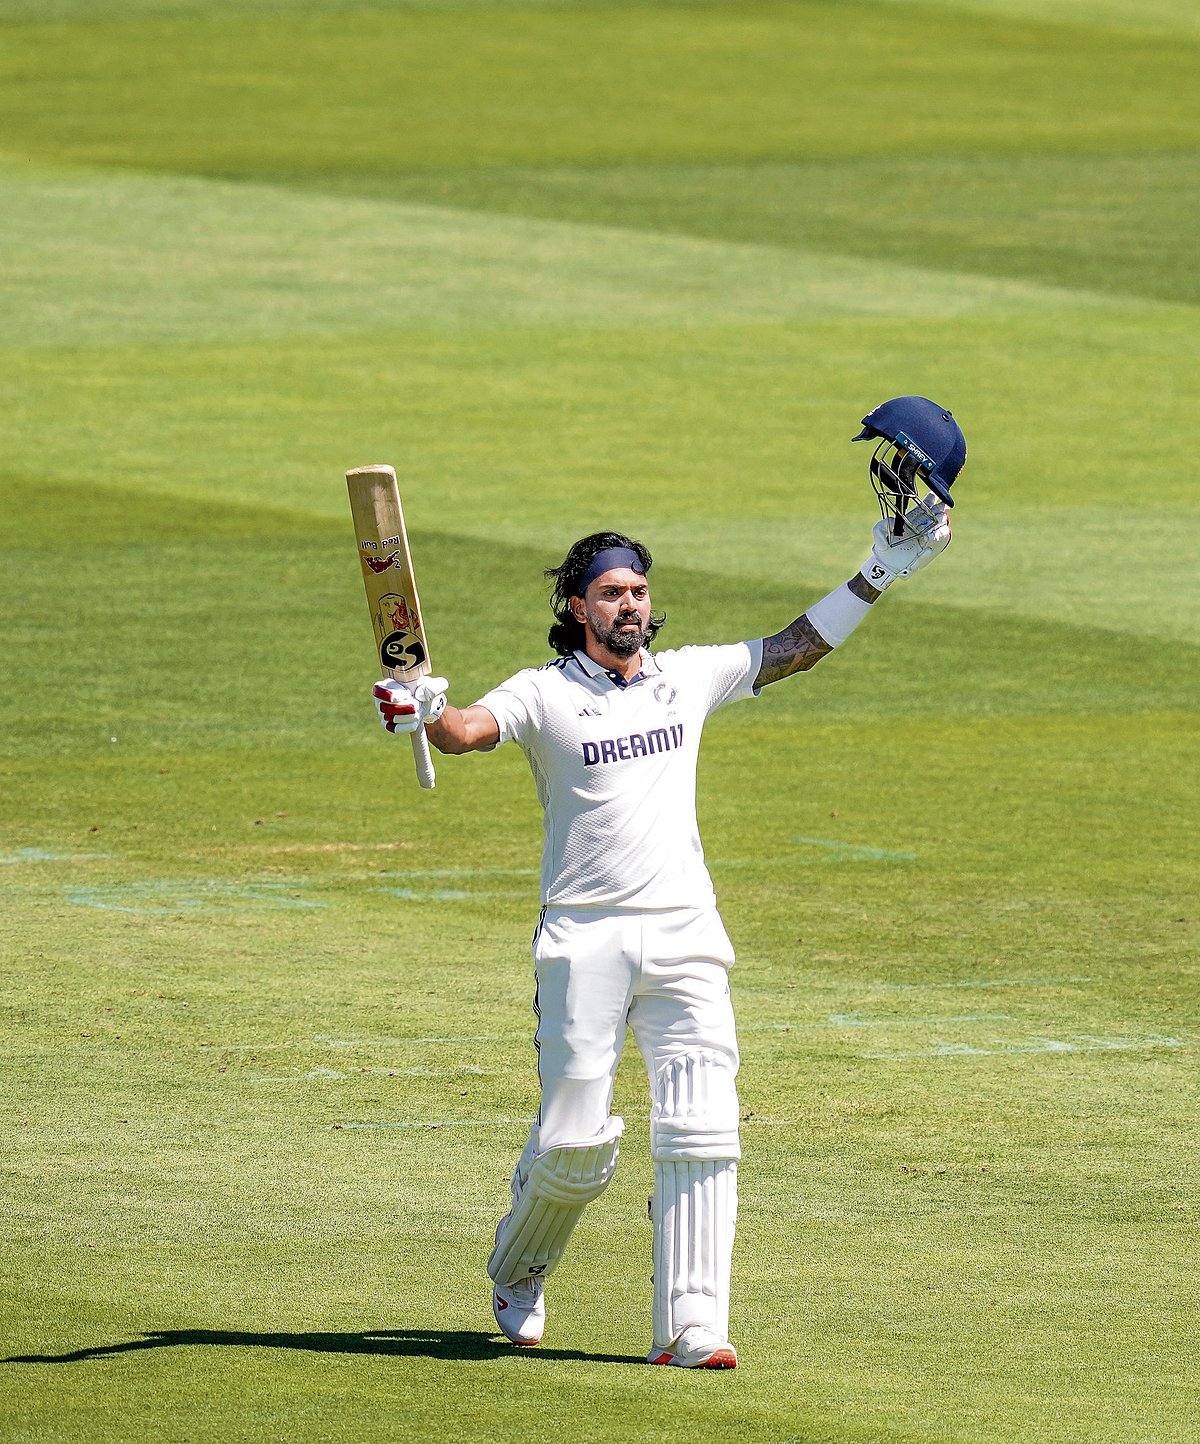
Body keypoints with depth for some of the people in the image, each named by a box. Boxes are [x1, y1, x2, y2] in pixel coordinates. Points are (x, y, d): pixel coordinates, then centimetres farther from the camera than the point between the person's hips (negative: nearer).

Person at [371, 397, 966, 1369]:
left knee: (700, 1132, -9)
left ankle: (691, 1326, -11)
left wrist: (878, 577, 13)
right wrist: (426, 713, -41)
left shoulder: (689, 677, 13)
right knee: (577, 1137, -2)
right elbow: (471, 731, -19)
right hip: (584, 940, -3)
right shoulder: (545, 694, -1)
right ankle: (518, 1274, 28)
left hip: (685, 935, 3)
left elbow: (793, 650, 18)